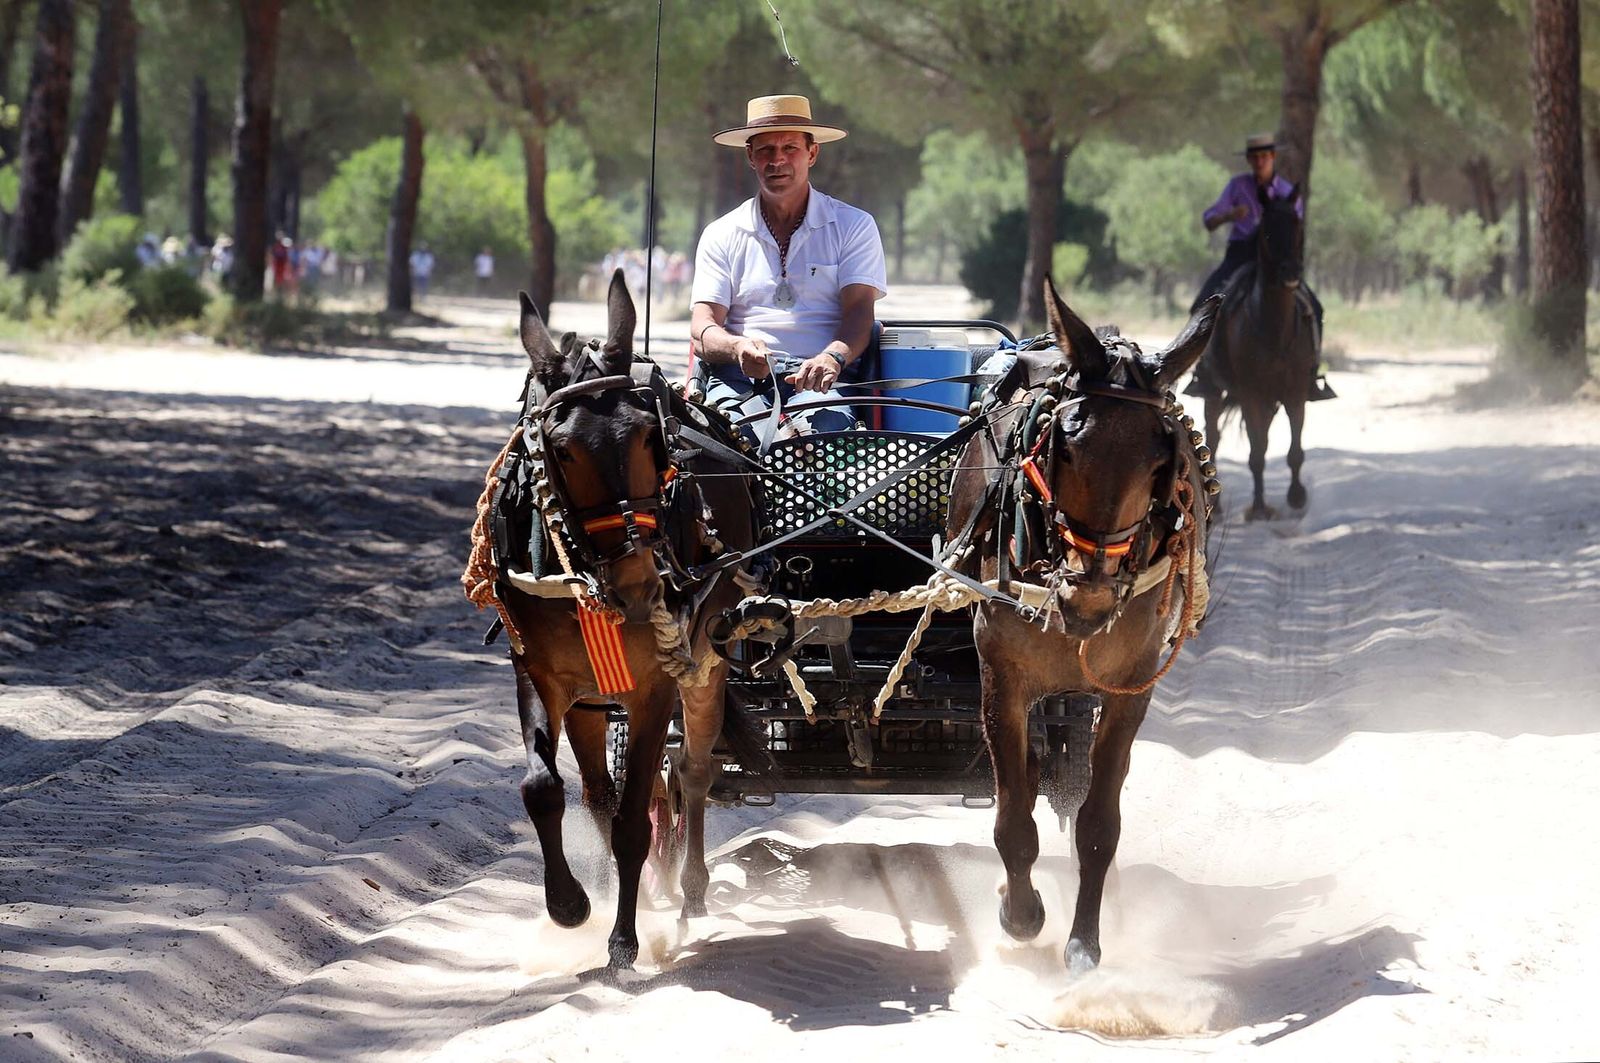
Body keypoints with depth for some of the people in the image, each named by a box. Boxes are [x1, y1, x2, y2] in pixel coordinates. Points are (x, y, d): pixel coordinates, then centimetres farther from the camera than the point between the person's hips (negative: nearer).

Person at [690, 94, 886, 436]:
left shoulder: (853, 226, 14)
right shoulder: (722, 235, 19)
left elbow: (859, 310, 1)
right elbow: (702, 328, 9)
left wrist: (833, 357, -23)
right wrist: (738, 348, -18)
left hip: (823, 381, -1)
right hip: (741, 377, 1)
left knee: (825, 422, -39)